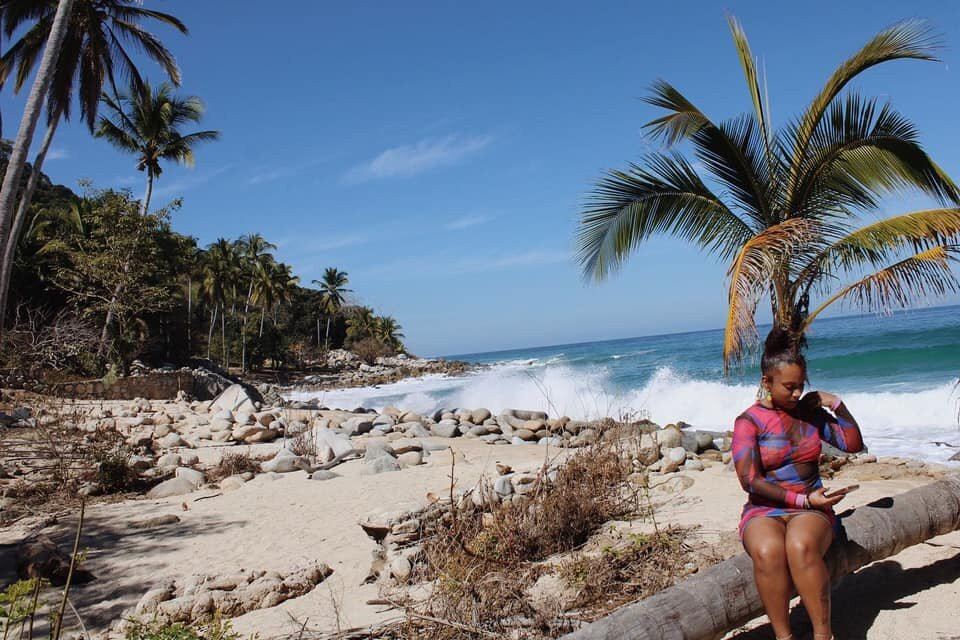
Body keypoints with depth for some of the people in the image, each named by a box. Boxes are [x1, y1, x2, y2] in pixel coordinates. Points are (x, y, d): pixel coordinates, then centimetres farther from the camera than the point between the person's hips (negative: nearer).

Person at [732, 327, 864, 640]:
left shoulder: (809, 411, 10)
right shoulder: (749, 421, -3)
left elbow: (854, 444, 14)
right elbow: (750, 480, -11)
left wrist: (836, 403, 2)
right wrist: (802, 500, -16)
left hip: (811, 510, 2)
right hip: (764, 511, -2)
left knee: (801, 546, -36)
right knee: (767, 551, -38)